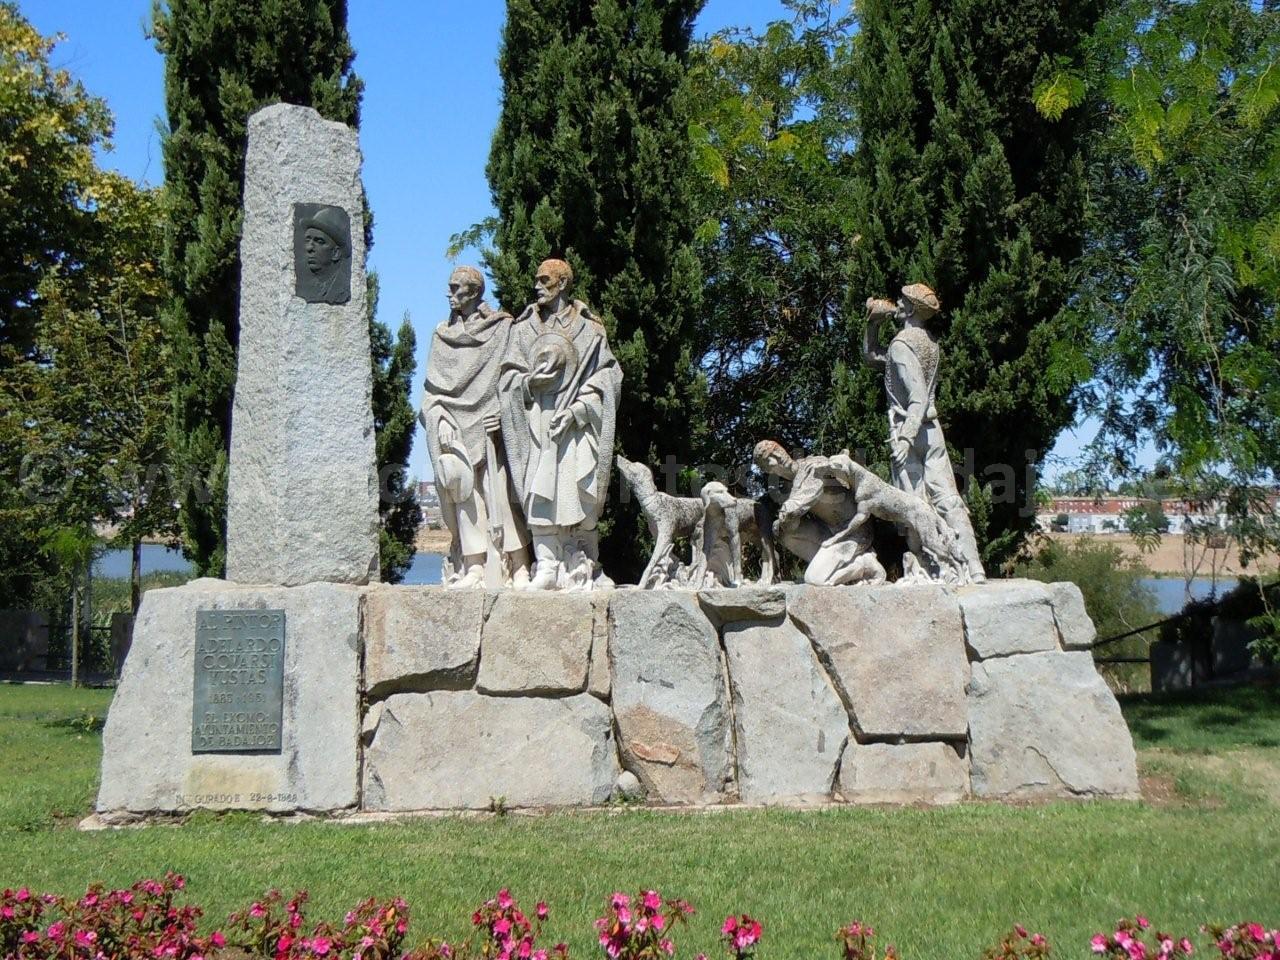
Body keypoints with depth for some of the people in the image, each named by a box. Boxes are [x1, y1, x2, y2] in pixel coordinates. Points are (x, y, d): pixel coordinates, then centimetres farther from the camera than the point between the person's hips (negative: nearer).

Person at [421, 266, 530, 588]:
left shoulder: (502, 329, 6)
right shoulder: (442, 336, 16)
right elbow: (433, 387, 11)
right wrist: (440, 420, -4)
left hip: (491, 428, -3)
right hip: (455, 428, 3)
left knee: (501, 494, -8)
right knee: (465, 491, -5)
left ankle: (520, 568, -7)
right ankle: (474, 567, -6)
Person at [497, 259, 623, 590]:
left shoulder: (588, 328, 8)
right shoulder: (525, 328, 15)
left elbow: (607, 377, 2)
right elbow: (509, 376, 11)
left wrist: (577, 408, -11)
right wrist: (527, 380, -11)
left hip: (576, 424, -2)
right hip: (538, 422, 2)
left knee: (576, 495, -8)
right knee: (540, 494, -9)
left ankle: (581, 570, -4)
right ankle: (546, 567, -10)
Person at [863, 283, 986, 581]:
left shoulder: (901, 343, -11)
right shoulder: (929, 342, 16)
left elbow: (918, 397, -21)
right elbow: (871, 355, 27)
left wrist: (905, 437, -26)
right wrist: (874, 324, 16)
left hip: (908, 430, -8)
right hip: (932, 429, 8)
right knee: (948, 499, 4)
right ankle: (974, 568, -1)